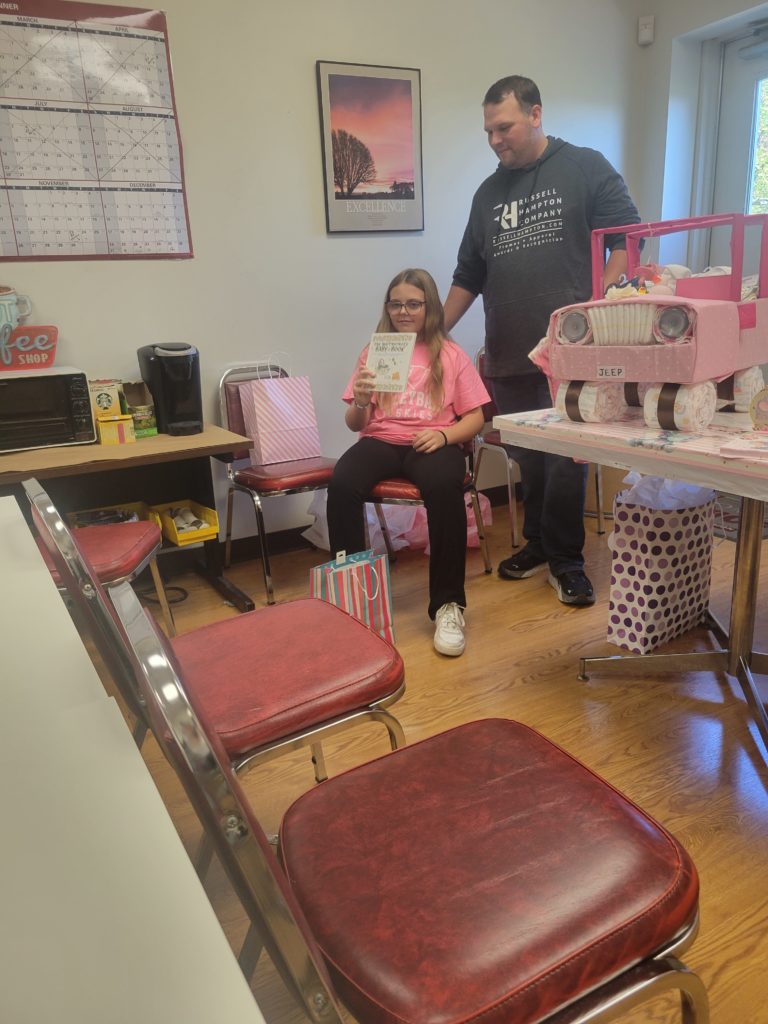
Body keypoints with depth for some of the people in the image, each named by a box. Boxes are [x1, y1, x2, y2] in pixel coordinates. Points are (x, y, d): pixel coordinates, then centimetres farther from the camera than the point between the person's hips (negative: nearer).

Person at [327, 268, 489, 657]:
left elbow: (475, 418, 7)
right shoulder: (373, 353, 13)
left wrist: (444, 435, -14)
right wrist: (359, 404, -12)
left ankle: (448, 604, -24)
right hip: (380, 441, 2)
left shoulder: (451, 355, 10)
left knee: (445, 488, -37)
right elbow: (355, 424, 11)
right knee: (341, 484, -32)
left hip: (431, 442, -1)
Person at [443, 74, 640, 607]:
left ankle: (564, 559, 9)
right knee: (528, 458, 8)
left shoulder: (585, 168, 4)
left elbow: (627, 239, -1)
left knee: (566, 457, -4)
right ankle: (539, 543, 24)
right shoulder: (489, 193, 18)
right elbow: (468, 276, 20)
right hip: (508, 357, 5)